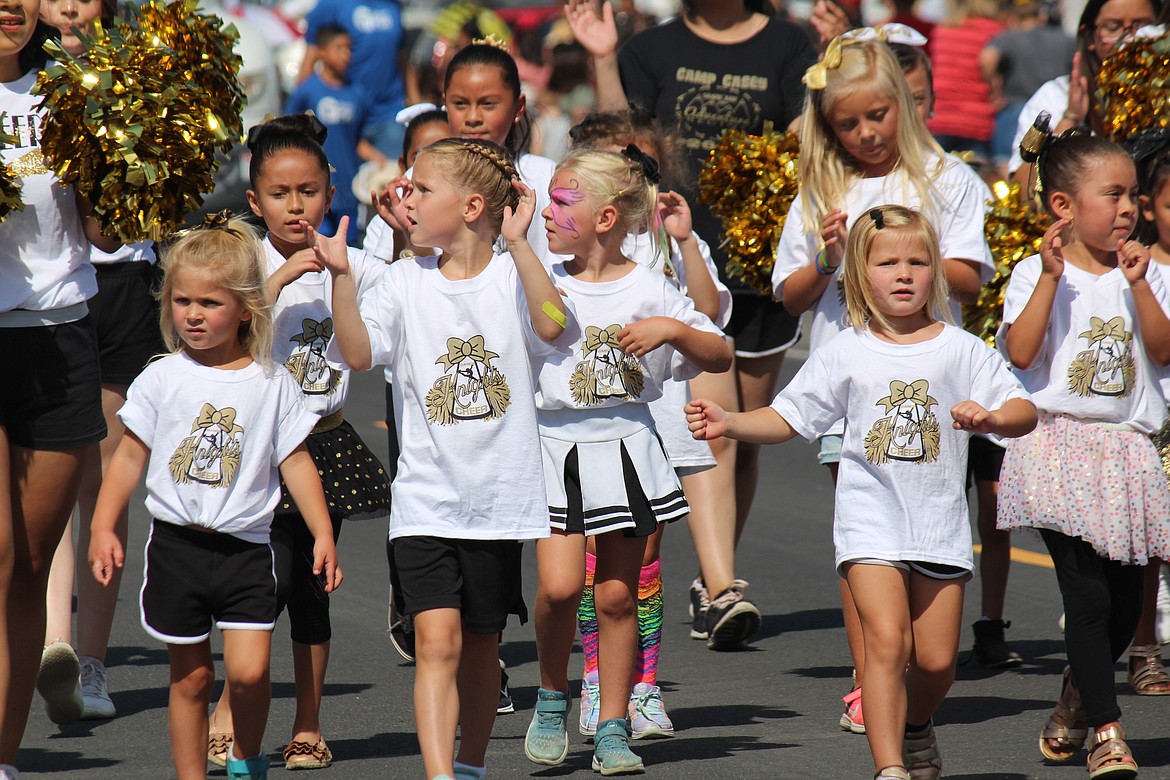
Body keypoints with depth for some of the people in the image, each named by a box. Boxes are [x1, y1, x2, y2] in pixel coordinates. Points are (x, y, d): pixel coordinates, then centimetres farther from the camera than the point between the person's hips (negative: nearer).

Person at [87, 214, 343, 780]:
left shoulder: (271, 384, 1)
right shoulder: (161, 379, 2)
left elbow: (295, 462, 6)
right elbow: (130, 457, 8)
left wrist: (323, 534, 2)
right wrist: (104, 527, 2)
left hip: (244, 547, -1)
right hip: (176, 544, 1)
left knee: (249, 670, -11)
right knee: (190, 675, 5)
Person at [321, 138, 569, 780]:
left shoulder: (513, 277, -2)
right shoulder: (406, 282, 2)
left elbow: (551, 326, -22)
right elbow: (358, 353, -9)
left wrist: (517, 245, -25)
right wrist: (341, 277, -19)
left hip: (498, 500, 0)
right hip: (425, 502, 0)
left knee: (480, 644, 13)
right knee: (437, 640, -13)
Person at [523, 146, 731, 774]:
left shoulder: (647, 289, 0)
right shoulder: (541, 284, 4)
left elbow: (721, 357, 3)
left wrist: (670, 329, -15)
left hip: (625, 446, 0)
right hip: (557, 446, 1)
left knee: (617, 594, 4)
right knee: (559, 585, -14)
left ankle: (612, 729, 12)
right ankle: (552, 698, 10)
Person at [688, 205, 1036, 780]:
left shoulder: (960, 350, 4)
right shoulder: (846, 353, 3)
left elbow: (1023, 410, 2)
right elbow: (787, 419, 8)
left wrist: (992, 417, -20)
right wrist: (729, 424, -9)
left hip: (940, 523, 2)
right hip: (871, 521, -2)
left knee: (936, 659, 5)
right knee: (885, 641, -17)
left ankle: (916, 727, 37)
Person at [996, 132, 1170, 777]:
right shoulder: (1037, 273, -1)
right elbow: (1020, 354, -13)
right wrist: (1052, 276, -17)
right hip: (1058, 444, -4)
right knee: (1088, 592, -13)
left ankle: (1076, 698, 31)